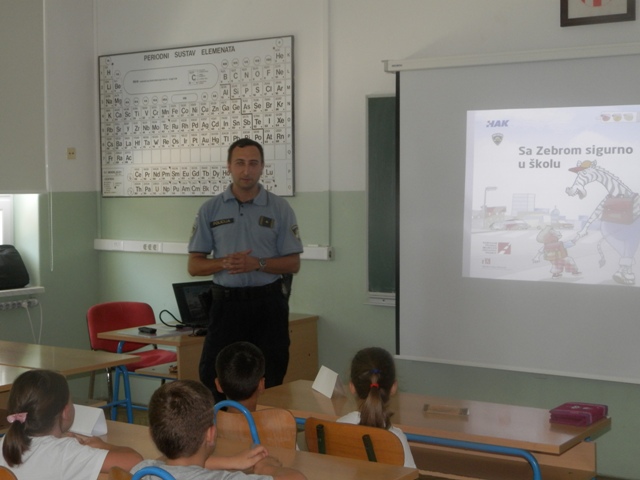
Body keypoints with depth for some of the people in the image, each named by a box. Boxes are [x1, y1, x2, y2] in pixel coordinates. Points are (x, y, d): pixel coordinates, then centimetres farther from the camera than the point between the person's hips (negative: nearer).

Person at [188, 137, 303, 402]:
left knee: (270, 382, 5)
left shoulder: (280, 209, 1)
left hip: (268, 302, 0)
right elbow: (194, 265, 3)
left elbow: (293, 263, 1)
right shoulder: (210, 209, 4)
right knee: (213, 380, 0)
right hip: (226, 301, 1)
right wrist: (224, 263, -16)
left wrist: (258, 263, -17)